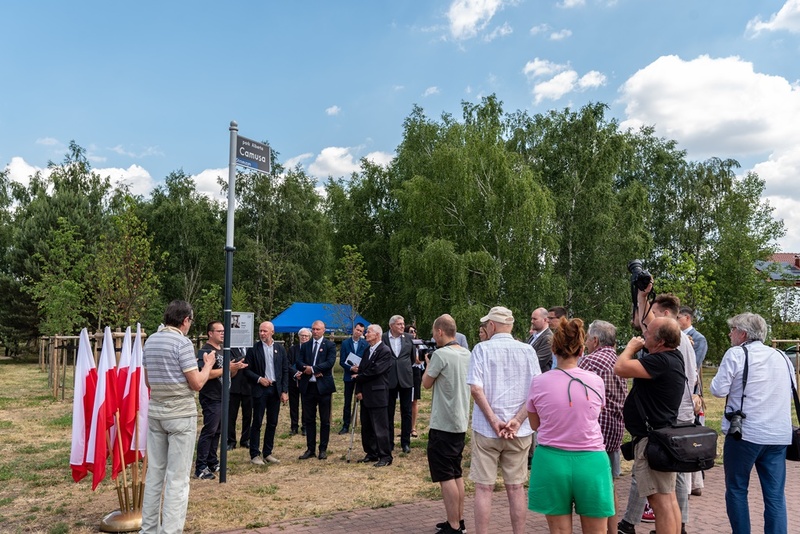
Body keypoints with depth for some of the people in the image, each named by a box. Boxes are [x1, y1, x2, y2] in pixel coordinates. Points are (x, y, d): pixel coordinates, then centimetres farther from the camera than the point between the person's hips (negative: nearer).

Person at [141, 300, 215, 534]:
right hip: (181, 414, -7)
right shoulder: (182, 342, -14)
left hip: (155, 413, 7)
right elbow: (197, 384, -12)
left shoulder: (150, 342, 8)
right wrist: (208, 364, 4)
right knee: (177, 477, -1)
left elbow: (148, 381, 17)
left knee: (154, 472, 14)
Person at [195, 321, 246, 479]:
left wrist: (236, 368, -1)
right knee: (208, 431, -7)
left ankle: (212, 462, 21)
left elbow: (230, 374, 20)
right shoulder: (204, 351, -12)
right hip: (211, 399, -9)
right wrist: (227, 368, -20)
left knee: (217, 431, 12)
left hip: (222, 398, 9)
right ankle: (200, 467, -2)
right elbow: (206, 374, -23)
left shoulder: (223, 350, 16)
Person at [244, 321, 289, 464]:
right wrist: (259, 379, -16)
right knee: (257, 423, 2)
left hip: (275, 390, 3)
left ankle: (268, 453, 20)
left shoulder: (280, 349, 5)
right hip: (260, 389, -3)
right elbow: (247, 370, -2)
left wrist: (284, 391, 1)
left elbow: (285, 370, 6)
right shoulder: (253, 348, -4)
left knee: (272, 423, 9)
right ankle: (254, 454, 11)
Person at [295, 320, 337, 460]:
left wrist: (312, 369, -18)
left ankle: (323, 449, 14)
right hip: (307, 386, 4)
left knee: (325, 420, 4)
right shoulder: (305, 345, 11)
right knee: (308, 420, 9)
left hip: (323, 386, -3)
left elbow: (330, 362, -14)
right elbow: (299, 363, 1)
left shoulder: (330, 345, -1)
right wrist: (306, 369, -17)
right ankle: (310, 448, 19)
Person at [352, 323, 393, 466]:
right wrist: (358, 391, -1)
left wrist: (358, 377, -5)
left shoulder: (385, 351, -11)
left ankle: (385, 456, 5)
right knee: (366, 427, 13)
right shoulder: (367, 350, 15)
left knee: (380, 427, -3)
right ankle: (371, 453, 24)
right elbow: (361, 370, 11)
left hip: (377, 395, -8)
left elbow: (375, 371, -19)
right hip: (365, 395, 8)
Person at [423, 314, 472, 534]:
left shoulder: (440, 354, -17)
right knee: (456, 474, 17)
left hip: (443, 424, -8)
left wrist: (428, 363, 10)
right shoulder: (466, 354, 7)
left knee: (446, 477, -1)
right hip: (461, 422, 9)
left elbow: (426, 383, -7)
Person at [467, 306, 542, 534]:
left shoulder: (482, 348, -6)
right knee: (516, 487, 13)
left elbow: (476, 388, -15)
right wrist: (517, 420, -10)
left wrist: (494, 421, -13)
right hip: (519, 431, 3)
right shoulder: (527, 350, 1)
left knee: (484, 487, 7)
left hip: (486, 430, -2)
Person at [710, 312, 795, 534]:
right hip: (780, 435, 5)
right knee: (776, 495, 7)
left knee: (737, 490, 8)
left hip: (745, 432, -5)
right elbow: (792, 390, 24)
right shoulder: (782, 357, 12)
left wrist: (717, 379, 10)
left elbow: (718, 390, -9)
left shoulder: (736, 354, -8)